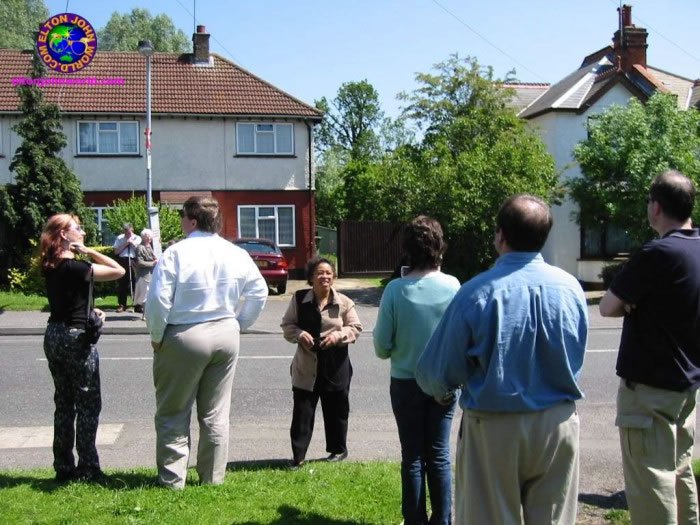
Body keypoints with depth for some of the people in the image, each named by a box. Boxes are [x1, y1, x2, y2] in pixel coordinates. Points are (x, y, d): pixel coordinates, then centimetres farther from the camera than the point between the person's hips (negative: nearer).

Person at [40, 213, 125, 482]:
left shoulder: (51, 267, 7)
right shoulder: (74, 267, -18)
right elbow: (118, 270, -17)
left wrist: (89, 310, 7)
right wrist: (88, 251, -13)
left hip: (54, 336, 8)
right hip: (75, 338, -8)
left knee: (64, 402, 14)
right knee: (88, 404, 2)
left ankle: (64, 467, 20)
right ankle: (88, 469, 7)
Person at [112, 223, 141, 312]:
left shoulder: (137, 238, 7)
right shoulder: (120, 238, 9)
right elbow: (116, 251, 2)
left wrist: (132, 243, -8)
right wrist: (125, 244, -5)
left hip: (133, 261, -1)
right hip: (123, 260, 1)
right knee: (122, 284, 4)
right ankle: (121, 305, 12)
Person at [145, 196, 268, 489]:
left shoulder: (176, 253, -13)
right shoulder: (237, 254, 2)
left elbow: (158, 299, -16)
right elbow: (259, 292, 8)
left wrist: (157, 336, -4)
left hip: (183, 338, -4)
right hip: (226, 336, 5)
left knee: (173, 413, 8)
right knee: (216, 415, 13)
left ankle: (172, 479, 12)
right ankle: (213, 477, 20)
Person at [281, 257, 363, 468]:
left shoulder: (343, 302, -2)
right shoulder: (299, 299, 1)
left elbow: (355, 328, 3)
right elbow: (287, 325, 6)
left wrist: (338, 335, -15)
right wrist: (299, 334, -14)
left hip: (335, 365, 0)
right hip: (306, 365, 0)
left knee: (336, 409, 11)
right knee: (302, 410, 1)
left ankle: (338, 449, 29)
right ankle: (298, 455, 9)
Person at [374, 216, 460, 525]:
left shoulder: (395, 290, -14)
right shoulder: (453, 286, -12)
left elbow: (381, 347, -10)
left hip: (406, 383, -1)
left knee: (413, 457, 11)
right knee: (439, 455, 13)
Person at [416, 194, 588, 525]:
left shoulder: (477, 292, -19)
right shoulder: (571, 287, -6)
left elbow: (436, 371, -12)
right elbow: (574, 359, 10)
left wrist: (439, 390, 11)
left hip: (495, 428, -3)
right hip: (559, 425, 4)